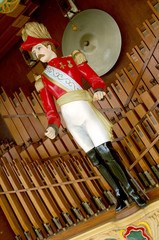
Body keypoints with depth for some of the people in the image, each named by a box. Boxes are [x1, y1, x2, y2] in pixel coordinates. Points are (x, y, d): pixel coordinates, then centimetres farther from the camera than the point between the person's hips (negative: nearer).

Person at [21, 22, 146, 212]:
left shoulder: (72, 60, 11)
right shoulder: (43, 80, 17)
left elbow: (95, 80, 4)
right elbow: (50, 111, 12)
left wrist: (99, 90, -18)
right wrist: (53, 126, -7)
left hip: (85, 113, -3)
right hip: (70, 121, 3)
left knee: (106, 154, -11)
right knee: (95, 159, 3)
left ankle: (131, 192, 0)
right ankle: (119, 195, 12)